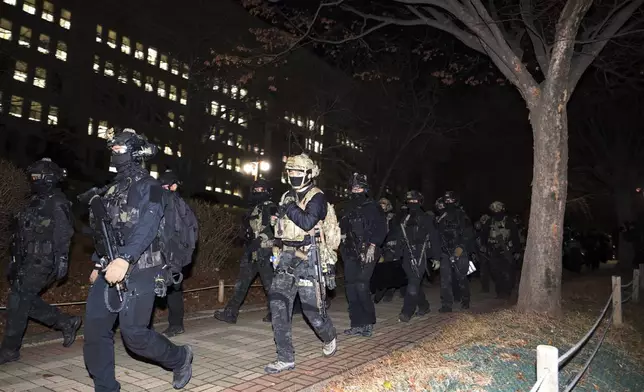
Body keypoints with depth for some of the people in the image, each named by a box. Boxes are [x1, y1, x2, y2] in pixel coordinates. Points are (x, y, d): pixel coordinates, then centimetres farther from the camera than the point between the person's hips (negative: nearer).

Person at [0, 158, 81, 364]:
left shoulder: (57, 204, -13)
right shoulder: (36, 201, 16)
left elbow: (63, 236, -18)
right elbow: (23, 234, 20)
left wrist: (60, 263, -22)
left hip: (42, 262, -9)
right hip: (29, 261, 9)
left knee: (18, 300, -7)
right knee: (25, 300, 11)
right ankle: (66, 323, 23)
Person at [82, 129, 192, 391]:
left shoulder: (147, 186, -7)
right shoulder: (114, 188, 18)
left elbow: (147, 226, -21)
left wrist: (124, 259, -33)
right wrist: (98, 263, 23)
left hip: (137, 270, -8)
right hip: (110, 268, 8)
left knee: (134, 334, -7)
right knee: (95, 329, 4)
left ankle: (180, 358, 18)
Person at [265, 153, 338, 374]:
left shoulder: (317, 198, -8)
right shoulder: (288, 197, 16)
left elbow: (308, 222, -25)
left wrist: (289, 208, -13)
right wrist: (278, 252, 21)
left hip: (309, 258, -6)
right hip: (287, 257, 7)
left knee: (312, 306, 0)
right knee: (278, 303, -6)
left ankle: (329, 338, 34)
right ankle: (286, 358, 0)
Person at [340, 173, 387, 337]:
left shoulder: (372, 207, -1)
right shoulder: (349, 208, 16)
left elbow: (381, 228, -8)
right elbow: (343, 227, 26)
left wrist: (372, 247, -14)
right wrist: (344, 237, 9)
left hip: (366, 254, -6)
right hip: (350, 254, 6)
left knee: (361, 286, -14)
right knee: (351, 288, 4)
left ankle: (368, 323, 2)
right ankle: (357, 324, 12)